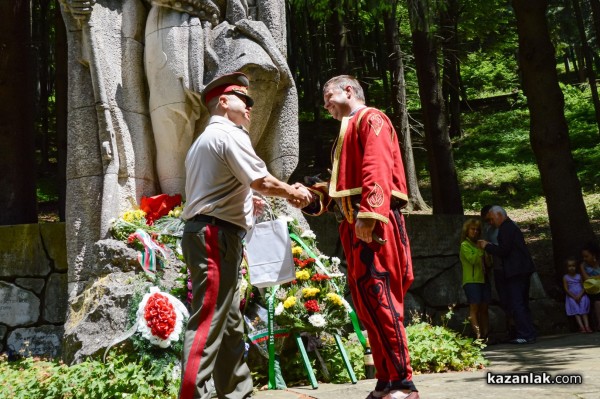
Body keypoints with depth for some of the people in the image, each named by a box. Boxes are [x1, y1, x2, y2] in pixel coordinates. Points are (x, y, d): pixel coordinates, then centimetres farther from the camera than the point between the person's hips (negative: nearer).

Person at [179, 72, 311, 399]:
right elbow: (262, 181, -14)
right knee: (208, 322, -11)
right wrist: (293, 193, 2)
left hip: (205, 234, 10)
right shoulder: (229, 134, -7)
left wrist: (248, 202, 32)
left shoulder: (205, 139, 25)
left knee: (230, 323, 13)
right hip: (216, 236, -10)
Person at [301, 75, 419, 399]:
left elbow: (377, 170, -16)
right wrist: (311, 195, 8)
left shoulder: (371, 119, 0)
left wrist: (369, 214, -28)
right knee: (365, 303, 8)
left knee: (379, 299, -11)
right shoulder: (348, 131, 28)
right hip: (354, 227, 10)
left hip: (374, 224, -10)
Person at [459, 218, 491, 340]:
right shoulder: (465, 245, 2)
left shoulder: (479, 245, 20)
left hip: (484, 280, 7)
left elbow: (488, 265, 16)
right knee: (474, 308, -11)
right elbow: (472, 259, -15)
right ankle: (478, 336, -16)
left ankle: (485, 335, 4)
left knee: (484, 308, 3)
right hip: (471, 281, -7)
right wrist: (481, 250, -15)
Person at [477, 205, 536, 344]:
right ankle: (529, 334, 17)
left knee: (516, 304, -7)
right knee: (522, 304, 14)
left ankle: (526, 335, -7)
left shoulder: (505, 229, -12)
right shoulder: (512, 226, 20)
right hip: (523, 270, 11)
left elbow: (503, 251, -18)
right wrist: (490, 246, 17)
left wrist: (487, 246, -7)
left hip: (515, 272, -11)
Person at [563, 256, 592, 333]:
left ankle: (587, 326, -23)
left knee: (584, 311, -16)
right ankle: (581, 327, -25)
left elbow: (583, 287, 2)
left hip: (581, 296, 1)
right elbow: (566, 289, -2)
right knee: (576, 311, -17)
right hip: (571, 297, -1)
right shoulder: (565, 277, 4)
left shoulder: (579, 276, 7)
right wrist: (574, 297, -13)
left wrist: (579, 296, -15)